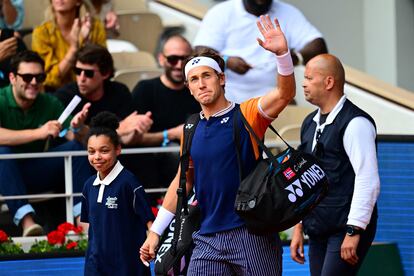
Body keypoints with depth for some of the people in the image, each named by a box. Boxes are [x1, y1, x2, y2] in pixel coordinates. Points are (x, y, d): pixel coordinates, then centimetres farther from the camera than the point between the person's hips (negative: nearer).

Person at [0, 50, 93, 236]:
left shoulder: (49, 103, 3)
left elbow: (75, 138, -4)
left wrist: (77, 128, -28)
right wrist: (38, 133, -37)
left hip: (36, 175, 4)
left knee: (76, 148, -15)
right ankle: (25, 219, -46)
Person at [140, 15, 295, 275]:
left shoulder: (247, 115, -2)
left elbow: (285, 93, -20)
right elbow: (182, 182, 21)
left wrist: (282, 53, -36)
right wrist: (156, 231, 20)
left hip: (252, 234, -4)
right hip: (208, 241, 4)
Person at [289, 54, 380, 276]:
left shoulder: (355, 123, -11)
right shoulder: (310, 123, 15)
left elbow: (368, 182, -16)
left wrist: (353, 231, -19)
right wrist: (299, 228, 17)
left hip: (346, 230, -8)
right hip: (318, 232, 8)